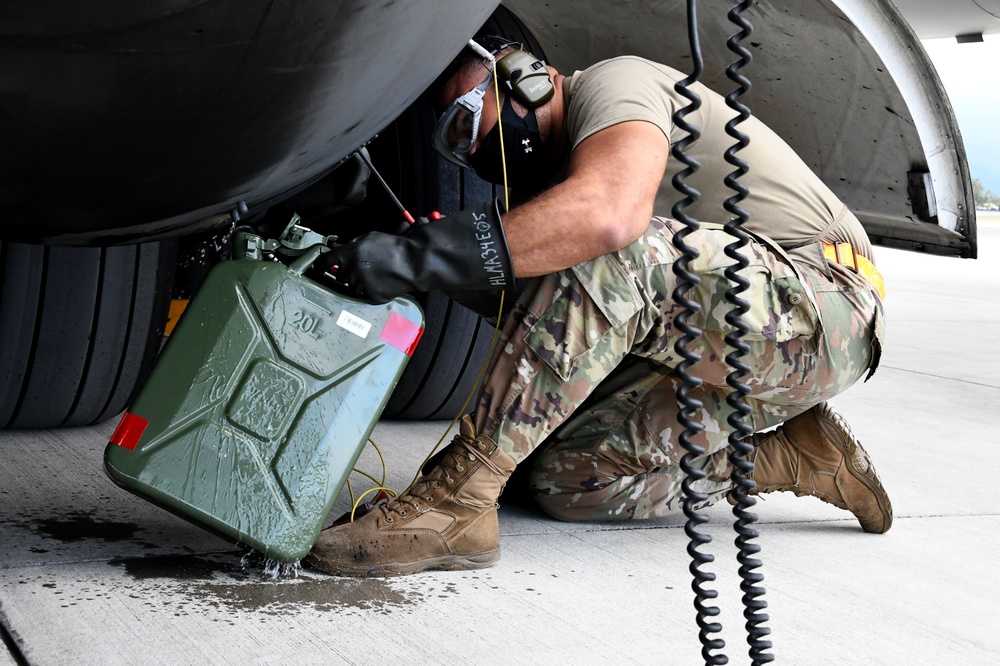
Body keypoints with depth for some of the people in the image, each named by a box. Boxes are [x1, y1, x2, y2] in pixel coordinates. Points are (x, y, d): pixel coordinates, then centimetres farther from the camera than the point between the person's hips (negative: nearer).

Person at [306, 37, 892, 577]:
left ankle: (457, 503, -28)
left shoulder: (613, 81, -10)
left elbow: (609, 214, -34)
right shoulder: (557, 169, 19)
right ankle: (788, 456, 7)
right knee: (565, 475, -4)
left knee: (606, 254, -32)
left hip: (821, 300, -9)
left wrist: (415, 255, -33)